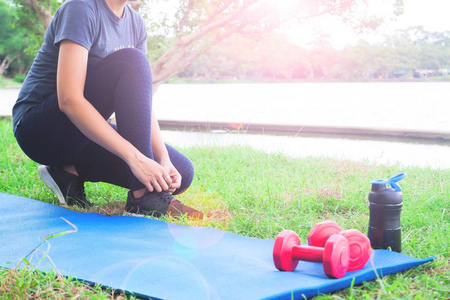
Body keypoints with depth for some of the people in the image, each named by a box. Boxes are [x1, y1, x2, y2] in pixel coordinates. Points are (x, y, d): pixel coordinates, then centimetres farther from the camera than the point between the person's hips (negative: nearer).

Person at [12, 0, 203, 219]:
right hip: (40, 129, -7)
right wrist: (135, 157, -34)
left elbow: (142, 104, -1)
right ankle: (143, 195, -29)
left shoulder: (135, 23, 6)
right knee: (130, 62, -27)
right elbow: (69, 99, -29)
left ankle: (71, 170, 1)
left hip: (84, 132, 7)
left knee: (181, 173, -6)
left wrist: (164, 159, -17)